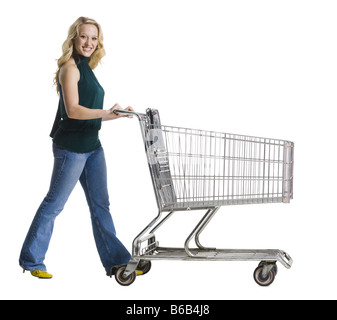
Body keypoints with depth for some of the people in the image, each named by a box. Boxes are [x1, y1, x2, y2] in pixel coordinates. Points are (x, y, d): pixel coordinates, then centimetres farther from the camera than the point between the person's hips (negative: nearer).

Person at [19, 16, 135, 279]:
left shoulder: (87, 68, 14)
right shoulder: (70, 67, -12)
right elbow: (73, 110, -23)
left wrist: (119, 114, 15)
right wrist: (106, 114, -33)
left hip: (92, 145, 9)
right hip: (71, 146, -9)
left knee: (100, 204, 9)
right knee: (54, 203, 1)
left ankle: (115, 260, 13)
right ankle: (30, 260, 13)